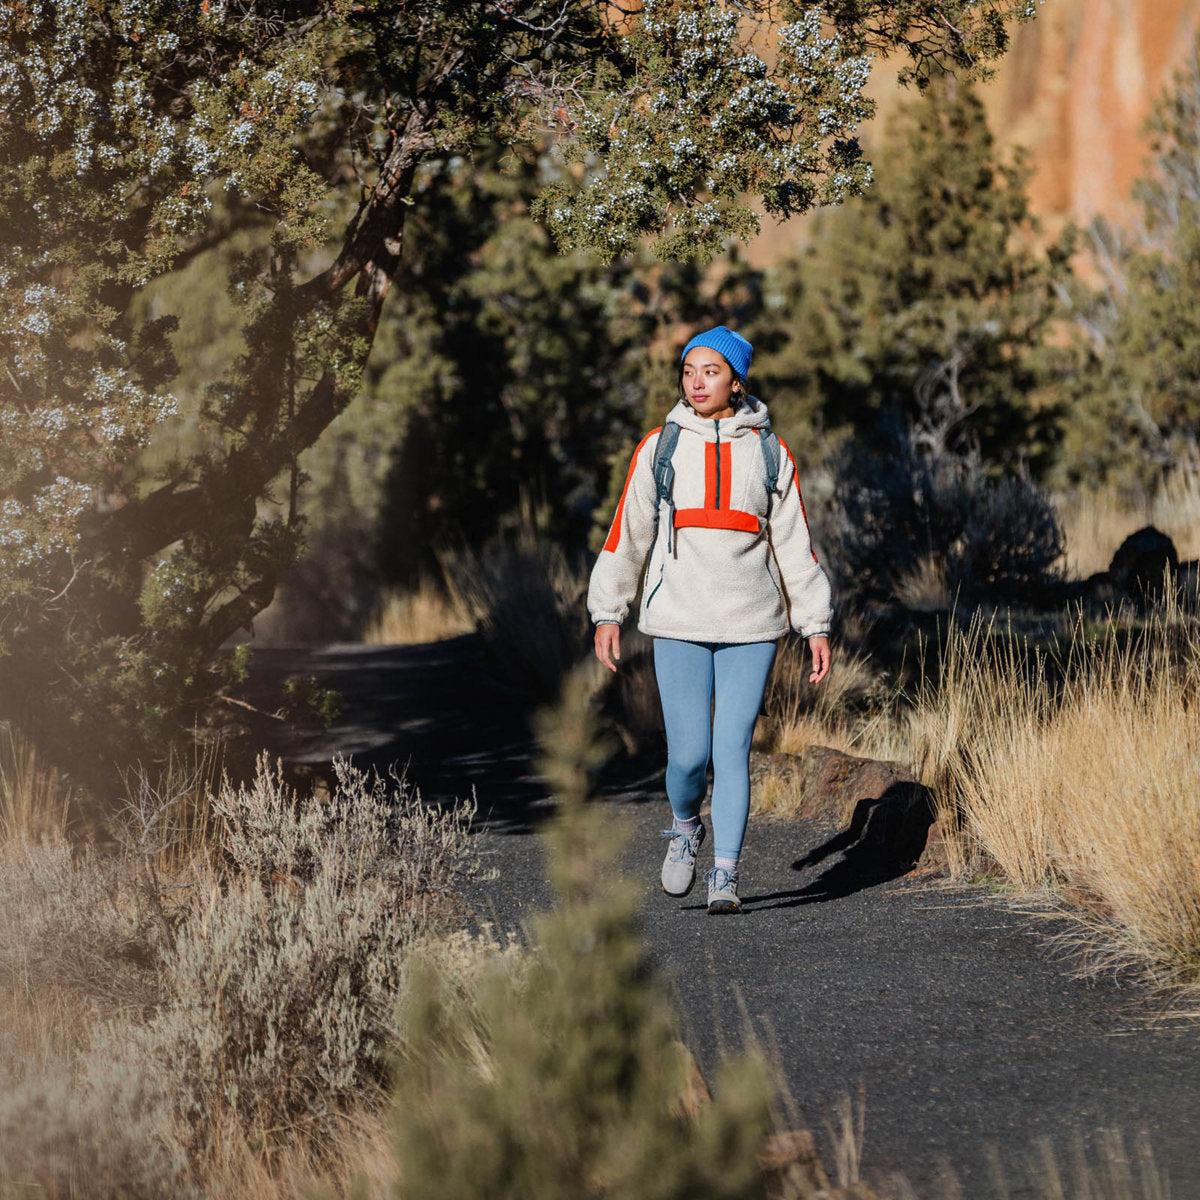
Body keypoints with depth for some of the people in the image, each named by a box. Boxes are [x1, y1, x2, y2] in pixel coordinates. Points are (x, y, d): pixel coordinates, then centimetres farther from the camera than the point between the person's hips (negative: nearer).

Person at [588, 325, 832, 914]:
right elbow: (627, 533, 10)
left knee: (733, 750, -5)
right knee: (688, 753, -6)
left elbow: (795, 545, 8)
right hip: (679, 623, 0)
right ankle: (685, 829, 25)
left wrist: (817, 626, 5)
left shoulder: (768, 452, 5)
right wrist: (607, 613, 7)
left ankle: (725, 876, 3)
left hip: (751, 625, 0)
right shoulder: (659, 447, 6)